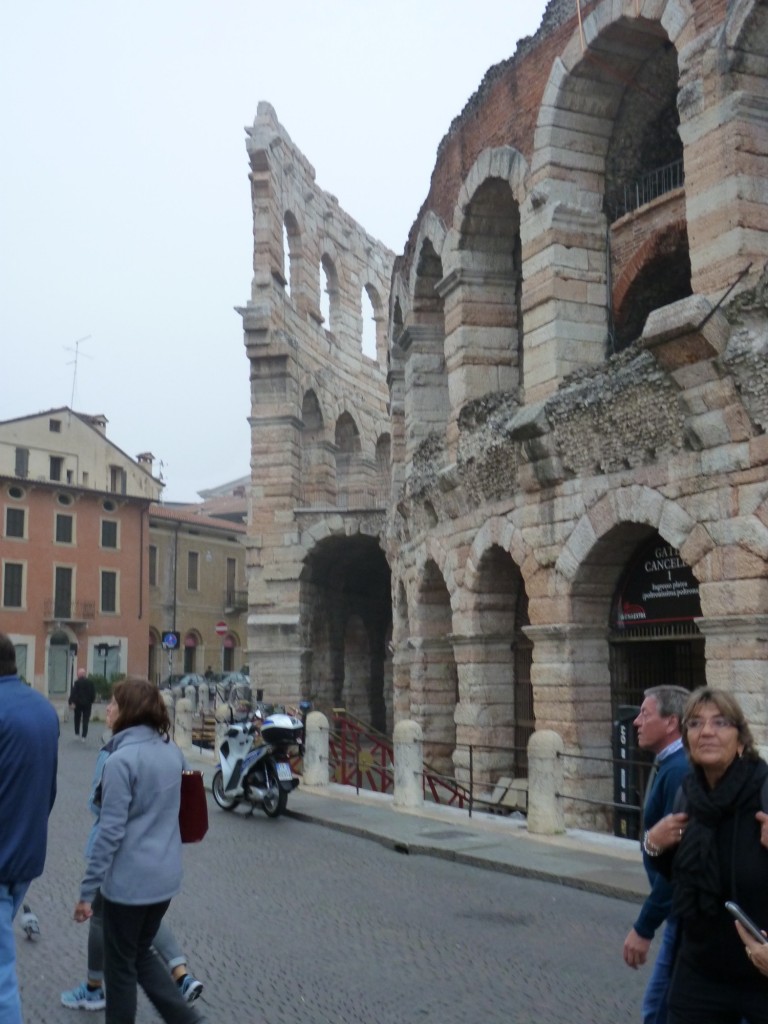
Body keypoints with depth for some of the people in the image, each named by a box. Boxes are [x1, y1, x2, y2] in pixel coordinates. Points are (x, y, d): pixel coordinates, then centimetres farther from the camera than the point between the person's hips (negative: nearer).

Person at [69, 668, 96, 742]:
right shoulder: (90, 682, -1)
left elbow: (73, 693, -15)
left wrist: (71, 702, -14)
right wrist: (91, 701, 12)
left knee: (77, 719, 18)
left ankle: (77, 733, 26)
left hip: (78, 703, -1)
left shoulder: (76, 682, -10)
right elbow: (93, 693, 2)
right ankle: (84, 736, -3)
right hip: (87, 703, 1)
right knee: (86, 720, 2)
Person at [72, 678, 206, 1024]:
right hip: (165, 875, 7)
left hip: (128, 879, -7)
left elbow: (110, 831, -19)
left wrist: (86, 891, -13)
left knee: (120, 965, 12)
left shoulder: (121, 759, -19)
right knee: (141, 954, 23)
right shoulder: (173, 751, 3)